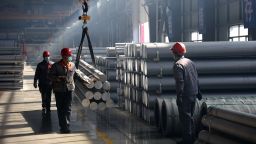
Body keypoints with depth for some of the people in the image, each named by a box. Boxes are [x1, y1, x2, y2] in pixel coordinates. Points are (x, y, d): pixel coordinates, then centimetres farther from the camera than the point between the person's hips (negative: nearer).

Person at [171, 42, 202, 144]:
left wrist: (179, 97, -21)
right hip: (193, 94, 9)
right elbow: (196, 78, 17)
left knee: (185, 118, -2)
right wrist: (198, 92, 23)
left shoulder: (178, 65, -15)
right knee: (190, 116, 18)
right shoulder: (190, 62, 12)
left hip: (185, 95, -8)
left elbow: (180, 82, -21)